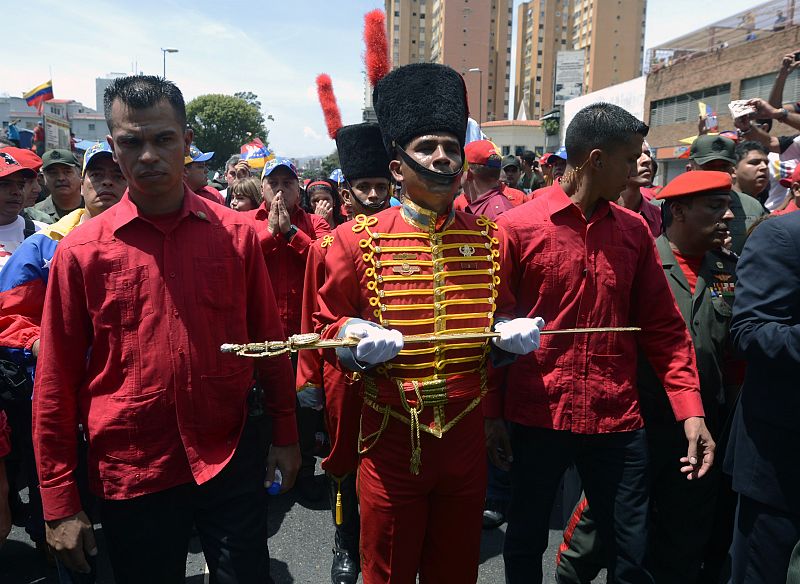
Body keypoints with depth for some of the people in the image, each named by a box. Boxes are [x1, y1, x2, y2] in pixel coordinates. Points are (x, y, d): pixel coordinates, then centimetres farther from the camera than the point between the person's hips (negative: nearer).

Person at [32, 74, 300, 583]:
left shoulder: (237, 233, -3)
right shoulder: (80, 251, -6)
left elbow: (269, 341, 4)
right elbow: (57, 383, -2)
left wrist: (286, 435, 7)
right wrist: (60, 503, 0)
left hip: (233, 460, 1)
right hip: (131, 475, 0)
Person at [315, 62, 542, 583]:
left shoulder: (490, 238, 2)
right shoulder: (357, 239, -7)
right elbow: (330, 324, 1)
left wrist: (512, 332, -7)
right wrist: (357, 340, -20)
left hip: (467, 437, 3)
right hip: (391, 440, -2)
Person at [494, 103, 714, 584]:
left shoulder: (634, 230, 4)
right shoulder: (517, 227, -7)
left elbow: (664, 326, 6)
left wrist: (691, 410, -1)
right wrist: (492, 413, -3)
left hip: (618, 420, 3)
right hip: (536, 417, -2)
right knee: (526, 542, 14)